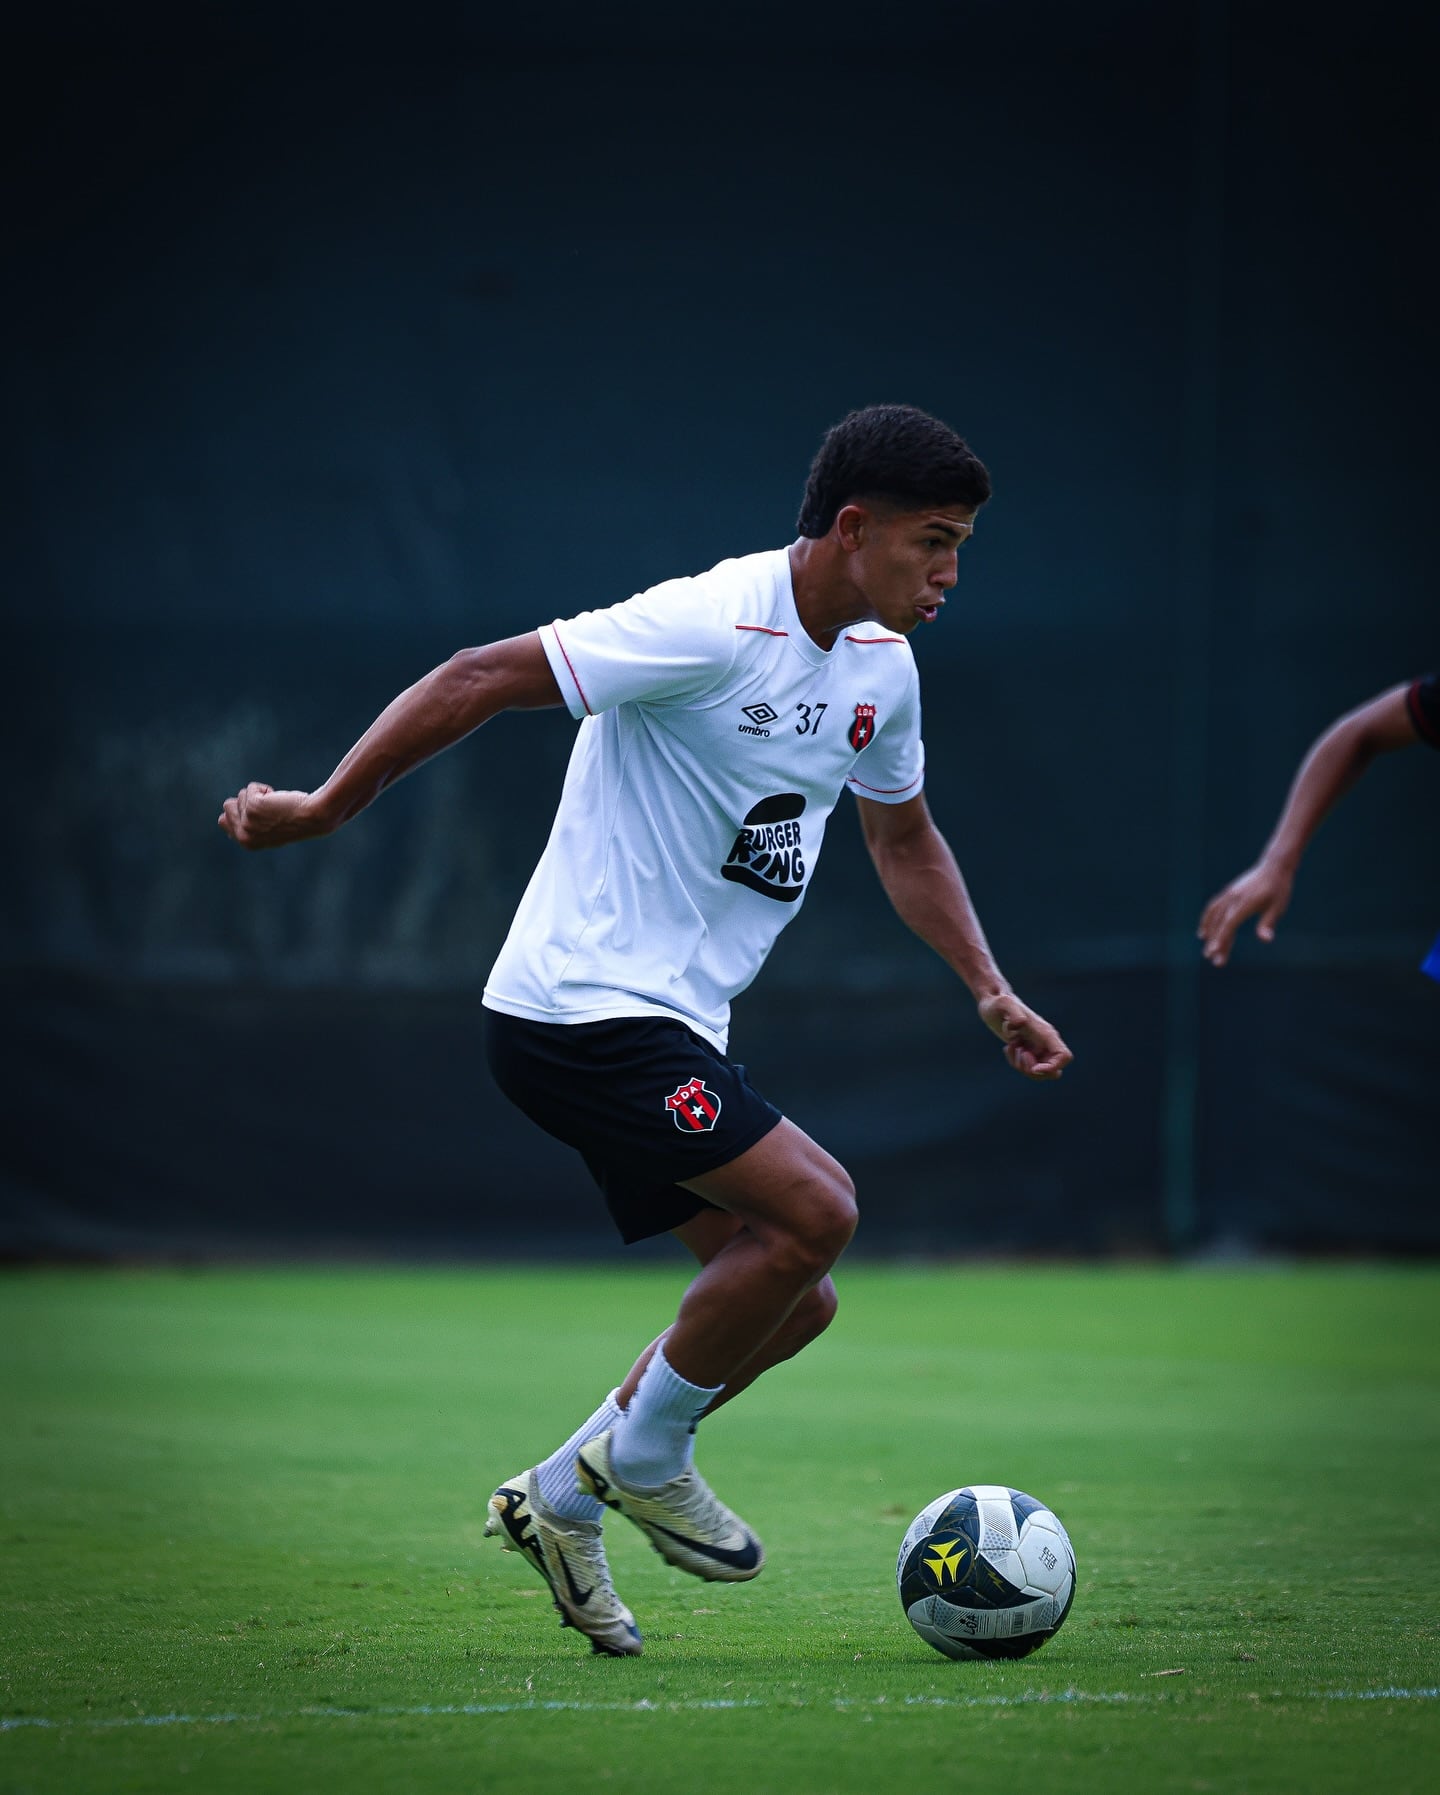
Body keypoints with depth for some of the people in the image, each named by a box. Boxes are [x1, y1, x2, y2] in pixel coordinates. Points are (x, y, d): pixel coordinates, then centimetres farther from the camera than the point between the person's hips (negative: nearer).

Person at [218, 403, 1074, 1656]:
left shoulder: (881, 669, 8)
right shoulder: (710, 628, -20)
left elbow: (903, 837, 25)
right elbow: (480, 680, -18)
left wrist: (990, 992, 17)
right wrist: (322, 810, -15)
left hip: (674, 1027, 9)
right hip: (582, 1005, -9)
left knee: (792, 1299, 6)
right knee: (816, 1210, -18)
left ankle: (564, 1501, 17)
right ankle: (644, 1457, 0)